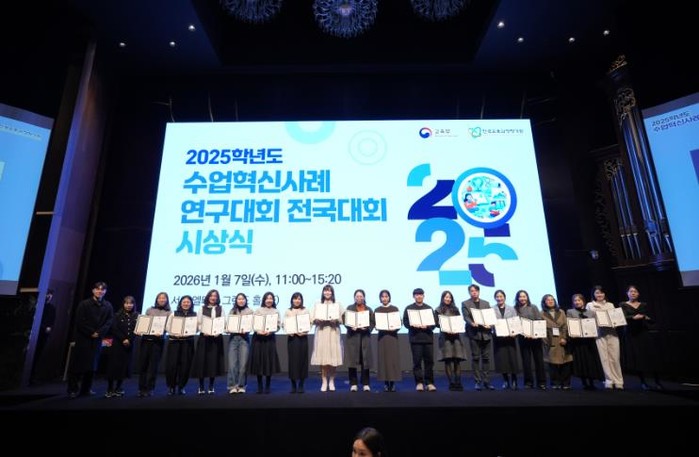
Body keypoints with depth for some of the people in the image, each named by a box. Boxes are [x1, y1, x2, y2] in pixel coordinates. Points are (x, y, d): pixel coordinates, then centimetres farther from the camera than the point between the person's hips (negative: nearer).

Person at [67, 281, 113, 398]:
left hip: (97, 339, 3)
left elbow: (109, 322, 0)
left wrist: (99, 333, -12)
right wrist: (91, 333, -13)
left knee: (92, 364, 7)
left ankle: (86, 388, 16)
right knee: (78, 363, -2)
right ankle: (73, 389, 7)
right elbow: (80, 321, -9)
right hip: (82, 338, -3)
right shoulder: (84, 304, -3)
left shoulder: (108, 306, 5)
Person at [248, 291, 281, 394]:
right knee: (258, 361, 1)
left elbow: (278, 326, 0)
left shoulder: (276, 312, 8)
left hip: (270, 337, 0)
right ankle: (259, 386, 15)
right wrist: (258, 331, -17)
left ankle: (268, 386, 13)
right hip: (258, 337, 0)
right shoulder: (258, 310, 9)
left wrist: (270, 331, -17)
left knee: (269, 361, 0)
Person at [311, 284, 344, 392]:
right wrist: (318, 320, -14)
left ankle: (331, 381, 14)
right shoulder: (317, 305, 10)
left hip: (333, 333, 0)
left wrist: (336, 320, -15)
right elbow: (312, 320, 5)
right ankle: (324, 382, 9)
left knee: (333, 357, -1)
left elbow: (342, 319, 5)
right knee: (322, 358, -3)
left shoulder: (338, 304, 8)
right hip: (321, 333, 0)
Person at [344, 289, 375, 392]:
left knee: (365, 360, 2)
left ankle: (365, 384, 12)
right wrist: (351, 327, -19)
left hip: (365, 337, 1)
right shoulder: (349, 308, 7)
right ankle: (353, 384, 8)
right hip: (352, 336, -1)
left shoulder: (369, 310, 11)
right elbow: (345, 320, -2)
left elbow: (373, 323, 5)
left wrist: (367, 327, -14)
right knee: (352, 360, -2)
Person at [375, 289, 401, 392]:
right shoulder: (377, 310, 6)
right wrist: (380, 327, -16)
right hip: (382, 336, 1)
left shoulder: (395, 309, 4)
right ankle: (386, 383, 8)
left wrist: (395, 328, -16)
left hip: (393, 335, -1)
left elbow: (399, 322, 2)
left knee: (393, 358, -2)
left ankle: (392, 382, 6)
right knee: (383, 358, 0)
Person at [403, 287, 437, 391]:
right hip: (415, 338, -2)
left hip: (428, 337, 2)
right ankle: (419, 382, 8)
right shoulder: (409, 308, 8)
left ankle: (430, 383, 10)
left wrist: (427, 326, -12)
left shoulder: (429, 308, 14)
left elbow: (435, 322, 6)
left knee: (429, 361, 1)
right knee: (417, 361, -1)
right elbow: (405, 322, 0)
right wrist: (413, 325, -18)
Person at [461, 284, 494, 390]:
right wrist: (472, 323, -23)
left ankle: (486, 381, 12)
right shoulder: (465, 304, 7)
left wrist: (489, 324, -11)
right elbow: (466, 317, -3)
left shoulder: (486, 303, 17)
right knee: (475, 358, -1)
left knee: (486, 357, 5)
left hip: (486, 333, 3)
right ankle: (478, 381, 5)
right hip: (474, 333, -3)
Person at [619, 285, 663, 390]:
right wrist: (633, 317, -27)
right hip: (631, 334, -2)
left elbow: (651, 320, 10)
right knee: (636, 359, -2)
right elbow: (623, 317, -10)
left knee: (650, 357, -4)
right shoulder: (623, 305, 5)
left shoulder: (644, 305, 12)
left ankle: (657, 382, 7)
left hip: (644, 333, 2)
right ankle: (643, 382, 8)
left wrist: (645, 318, -11)